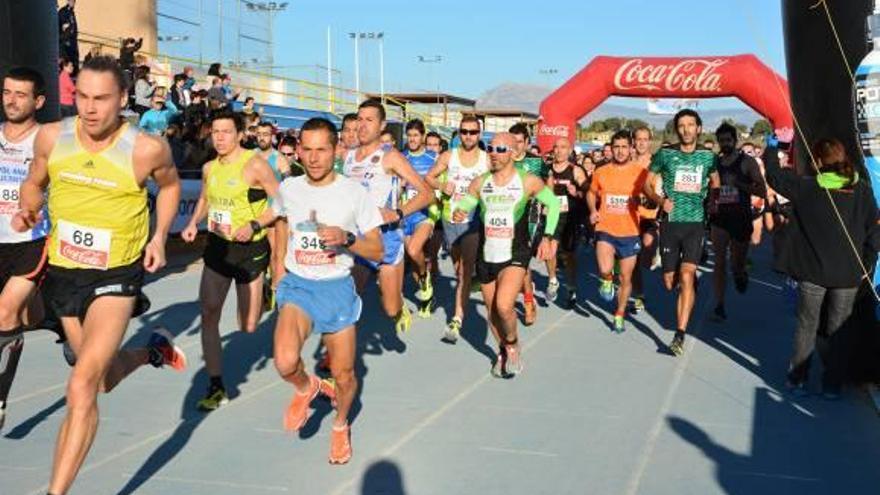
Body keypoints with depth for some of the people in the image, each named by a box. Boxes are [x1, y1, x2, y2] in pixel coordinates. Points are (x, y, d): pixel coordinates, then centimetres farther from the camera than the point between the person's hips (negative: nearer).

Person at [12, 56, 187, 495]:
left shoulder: (146, 149, -17)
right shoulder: (50, 137, -9)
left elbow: (169, 184, 6)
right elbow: (34, 183, 11)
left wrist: (159, 236, -4)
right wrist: (27, 211, -10)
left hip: (116, 275, -5)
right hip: (63, 271, 5)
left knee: (81, 388, -17)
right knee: (106, 378, 22)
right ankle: (152, 351, 54)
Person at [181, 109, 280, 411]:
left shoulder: (255, 164, -14)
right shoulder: (209, 168, 5)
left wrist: (254, 225, -24)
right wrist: (193, 223, 5)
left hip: (250, 249, -5)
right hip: (217, 247, 5)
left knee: (248, 328, 1)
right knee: (208, 316, -5)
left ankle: (258, 302, 41)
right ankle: (216, 388, 4)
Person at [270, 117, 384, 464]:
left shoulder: (354, 193, -9)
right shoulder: (288, 189, 0)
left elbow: (377, 251, -5)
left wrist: (346, 239, -24)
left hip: (337, 288, -1)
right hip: (297, 284, 1)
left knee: (344, 376, 7)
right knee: (285, 363, -25)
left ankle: (341, 425, 40)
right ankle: (305, 387, 11)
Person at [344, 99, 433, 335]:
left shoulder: (390, 156, -6)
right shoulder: (348, 156, 10)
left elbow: (426, 193, -11)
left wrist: (398, 213, -23)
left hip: (385, 236, -4)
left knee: (391, 309, -2)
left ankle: (400, 310, 34)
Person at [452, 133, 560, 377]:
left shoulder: (528, 181, -7)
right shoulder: (479, 183, 0)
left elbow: (553, 203, 6)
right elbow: (463, 207, 7)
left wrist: (547, 236, -3)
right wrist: (457, 214, -18)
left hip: (515, 255, -4)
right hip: (486, 256, 4)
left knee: (504, 306, -23)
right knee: (491, 311, 13)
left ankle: (513, 344, 7)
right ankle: (503, 351, 39)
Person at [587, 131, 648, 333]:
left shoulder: (640, 172, -5)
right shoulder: (601, 172, 1)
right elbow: (592, 193, 20)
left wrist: (641, 199, -20)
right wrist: (593, 210, 2)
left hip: (630, 233, 0)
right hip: (606, 230, 0)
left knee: (626, 278, 11)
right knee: (605, 270, -24)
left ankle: (619, 316, 31)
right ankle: (607, 280, 13)